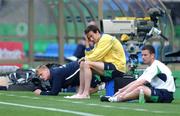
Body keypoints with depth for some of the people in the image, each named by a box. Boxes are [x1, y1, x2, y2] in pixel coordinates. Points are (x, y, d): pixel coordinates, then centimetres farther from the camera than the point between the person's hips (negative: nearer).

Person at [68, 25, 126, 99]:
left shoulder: (106, 39, -12)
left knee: (87, 64, -21)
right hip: (109, 66, 10)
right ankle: (80, 92, 1)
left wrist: (86, 59, -1)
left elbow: (96, 56, -18)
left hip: (117, 68, -10)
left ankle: (86, 93, -23)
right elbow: (90, 56, 11)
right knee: (83, 64, 8)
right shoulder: (98, 42, 17)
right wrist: (87, 43, 5)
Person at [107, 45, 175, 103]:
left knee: (140, 88, -27)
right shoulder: (150, 68, 18)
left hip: (166, 94, -10)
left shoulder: (156, 66, -14)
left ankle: (117, 99, -20)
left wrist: (123, 93, -22)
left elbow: (139, 83, -21)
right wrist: (121, 90, 4)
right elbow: (136, 82, 14)